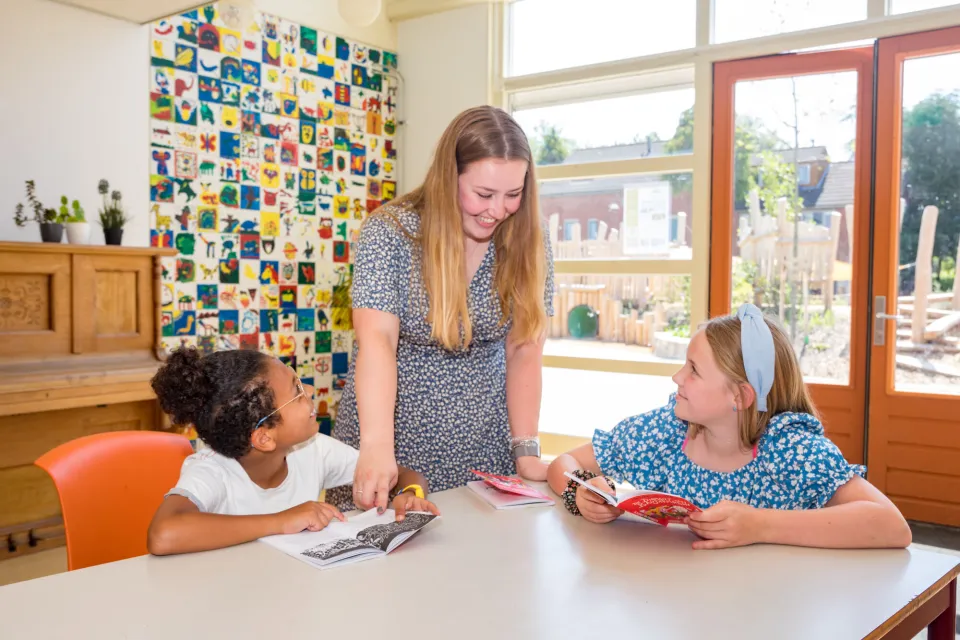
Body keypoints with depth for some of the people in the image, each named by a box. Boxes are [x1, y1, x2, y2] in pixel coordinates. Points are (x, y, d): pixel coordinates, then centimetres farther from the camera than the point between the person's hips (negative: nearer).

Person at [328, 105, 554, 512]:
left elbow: (524, 352, -4)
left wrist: (526, 451, -12)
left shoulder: (527, 243, -5)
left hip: (483, 446, 2)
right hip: (395, 442, -2)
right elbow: (376, 338, -25)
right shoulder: (390, 232, -14)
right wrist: (377, 447, -37)